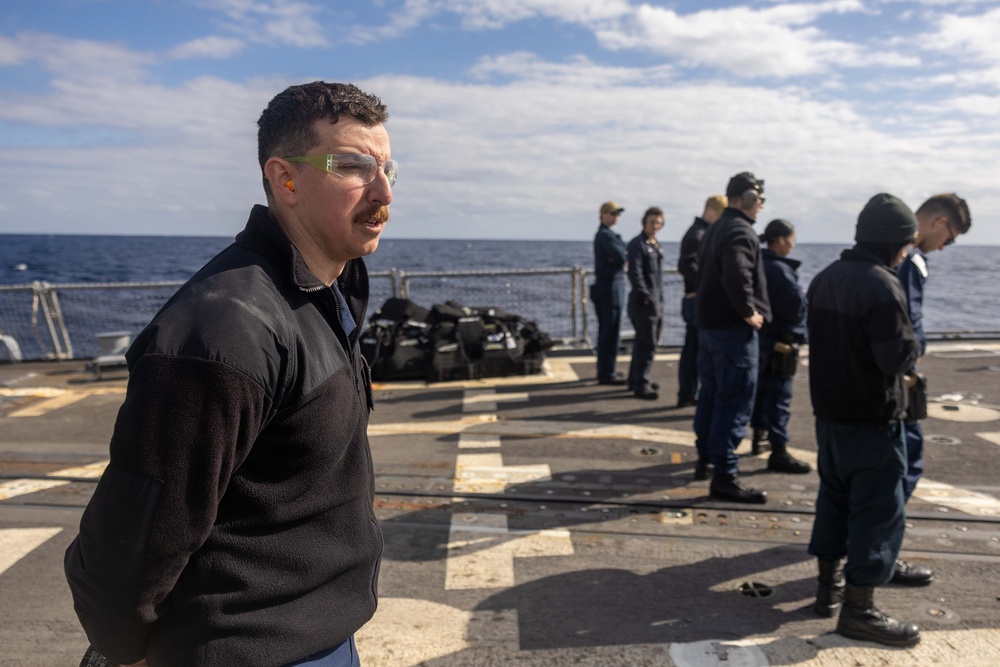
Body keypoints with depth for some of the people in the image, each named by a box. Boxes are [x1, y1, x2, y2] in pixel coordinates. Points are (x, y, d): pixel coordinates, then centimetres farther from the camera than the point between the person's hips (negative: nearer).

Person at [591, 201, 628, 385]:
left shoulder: (602, 235, 17)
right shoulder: (606, 235, -15)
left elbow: (621, 254, 13)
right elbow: (622, 257, -24)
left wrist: (620, 255, -8)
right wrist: (623, 254, -3)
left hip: (605, 286, 11)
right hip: (611, 288, -11)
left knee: (606, 331, 16)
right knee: (611, 332, -7)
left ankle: (604, 369, 25)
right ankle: (607, 374, -3)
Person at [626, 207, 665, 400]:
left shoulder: (657, 245, 16)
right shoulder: (637, 244, -11)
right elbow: (635, 274, -19)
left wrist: (660, 297, 15)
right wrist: (646, 297, -19)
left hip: (657, 302, 9)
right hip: (644, 302, -9)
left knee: (644, 342, 16)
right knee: (647, 344, -8)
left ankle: (636, 379, 27)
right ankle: (641, 385, -2)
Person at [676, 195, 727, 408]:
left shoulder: (703, 232, 18)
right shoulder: (697, 234, -14)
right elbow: (686, 265, -26)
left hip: (694, 301, 10)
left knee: (691, 350, 12)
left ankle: (686, 395, 18)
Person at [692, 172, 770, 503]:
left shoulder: (716, 229, 16)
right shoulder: (740, 232, -16)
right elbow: (737, 277, -32)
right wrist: (749, 312, -20)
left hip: (708, 322, 10)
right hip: (733, 327, -10)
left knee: (711, 394, 19)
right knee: (736, 401, -7)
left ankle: (705, 458, 32)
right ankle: (724, 476, -5)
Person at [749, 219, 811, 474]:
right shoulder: (779, 269, -20)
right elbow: (798, 306, -21)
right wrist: (807, 295, 0)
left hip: (760, 336, 9)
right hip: (781, 341, -9)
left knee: (761, 388, 20)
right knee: (779, 396, -6)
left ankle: (758, 435, 34)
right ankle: (778, 452, -3)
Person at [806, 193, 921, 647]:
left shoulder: (825, 279, 7)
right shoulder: (882, 286, -20)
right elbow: (898, 357, -22)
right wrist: (913, 345, -1)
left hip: (829, 412, 9)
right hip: (872, 420, -8)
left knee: (834, 498, 18)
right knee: (879, 512, 1)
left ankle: (829, 587, 28)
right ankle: (859, 610, 8)